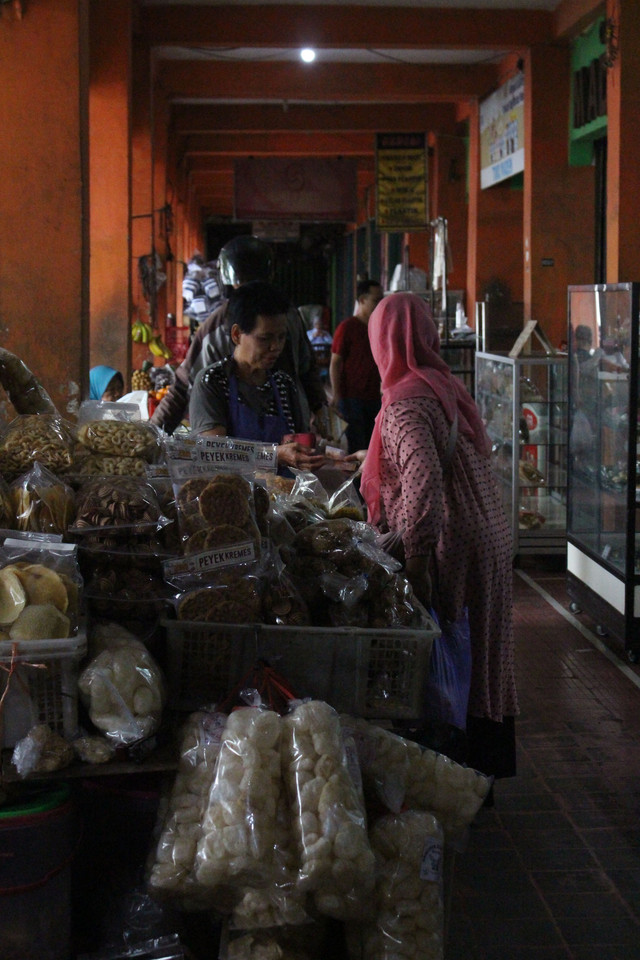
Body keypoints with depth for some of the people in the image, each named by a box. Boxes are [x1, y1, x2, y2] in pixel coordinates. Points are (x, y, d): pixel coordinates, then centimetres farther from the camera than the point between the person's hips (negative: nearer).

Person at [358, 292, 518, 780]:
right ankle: (486, 771, 28)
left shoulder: (406, 402, -14)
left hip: (453, 551, -9)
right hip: (490, 541, 9)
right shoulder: (449, 387, 12)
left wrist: (414, 561, -28)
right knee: (481, 667, 17)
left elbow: (423, 476, -29)